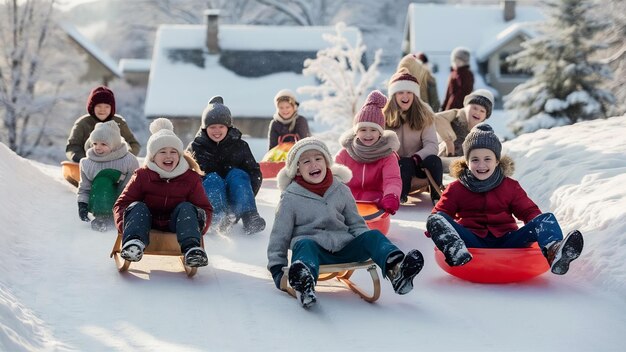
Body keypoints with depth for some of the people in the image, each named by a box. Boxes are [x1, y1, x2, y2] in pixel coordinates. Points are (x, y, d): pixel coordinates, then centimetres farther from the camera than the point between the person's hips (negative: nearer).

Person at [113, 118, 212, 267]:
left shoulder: (190, 178, 3)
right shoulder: (142, 176, 2)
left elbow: (205, 208, 2)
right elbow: (121, 204, 0)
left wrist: (198, 226, -21)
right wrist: (125, 224, -22)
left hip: (175, 224, 0)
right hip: (148, 223, 0)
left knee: (186, 208, -24)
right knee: (137, 207, -24)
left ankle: (192, 248, -47)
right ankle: (133, 243, -54)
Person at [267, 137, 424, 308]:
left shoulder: (341, 191, 12)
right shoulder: (291, 198, 3)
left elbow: (356, 224, 20)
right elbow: (280, 235, 7)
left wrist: (366, 240, 3)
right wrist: (277, 266, 2)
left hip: (344, 248, 4)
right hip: (313, 247, -3)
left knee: (373, 236, -19)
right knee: (304, 244, -36)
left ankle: (395, 269, -49)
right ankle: (304, 281, -69)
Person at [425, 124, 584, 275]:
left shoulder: (511, 187, 15)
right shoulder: (456, 189, 13)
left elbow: (529, 211, 14)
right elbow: (440, 213, 10)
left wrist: (539, 225, -10)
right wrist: (434, 229, -15)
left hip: (505, 240, 1)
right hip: (473, 243, -1)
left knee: (546, 218, -18)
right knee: (435, 220, -25)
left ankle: (553, 252, -55)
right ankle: (457, 254, -59)